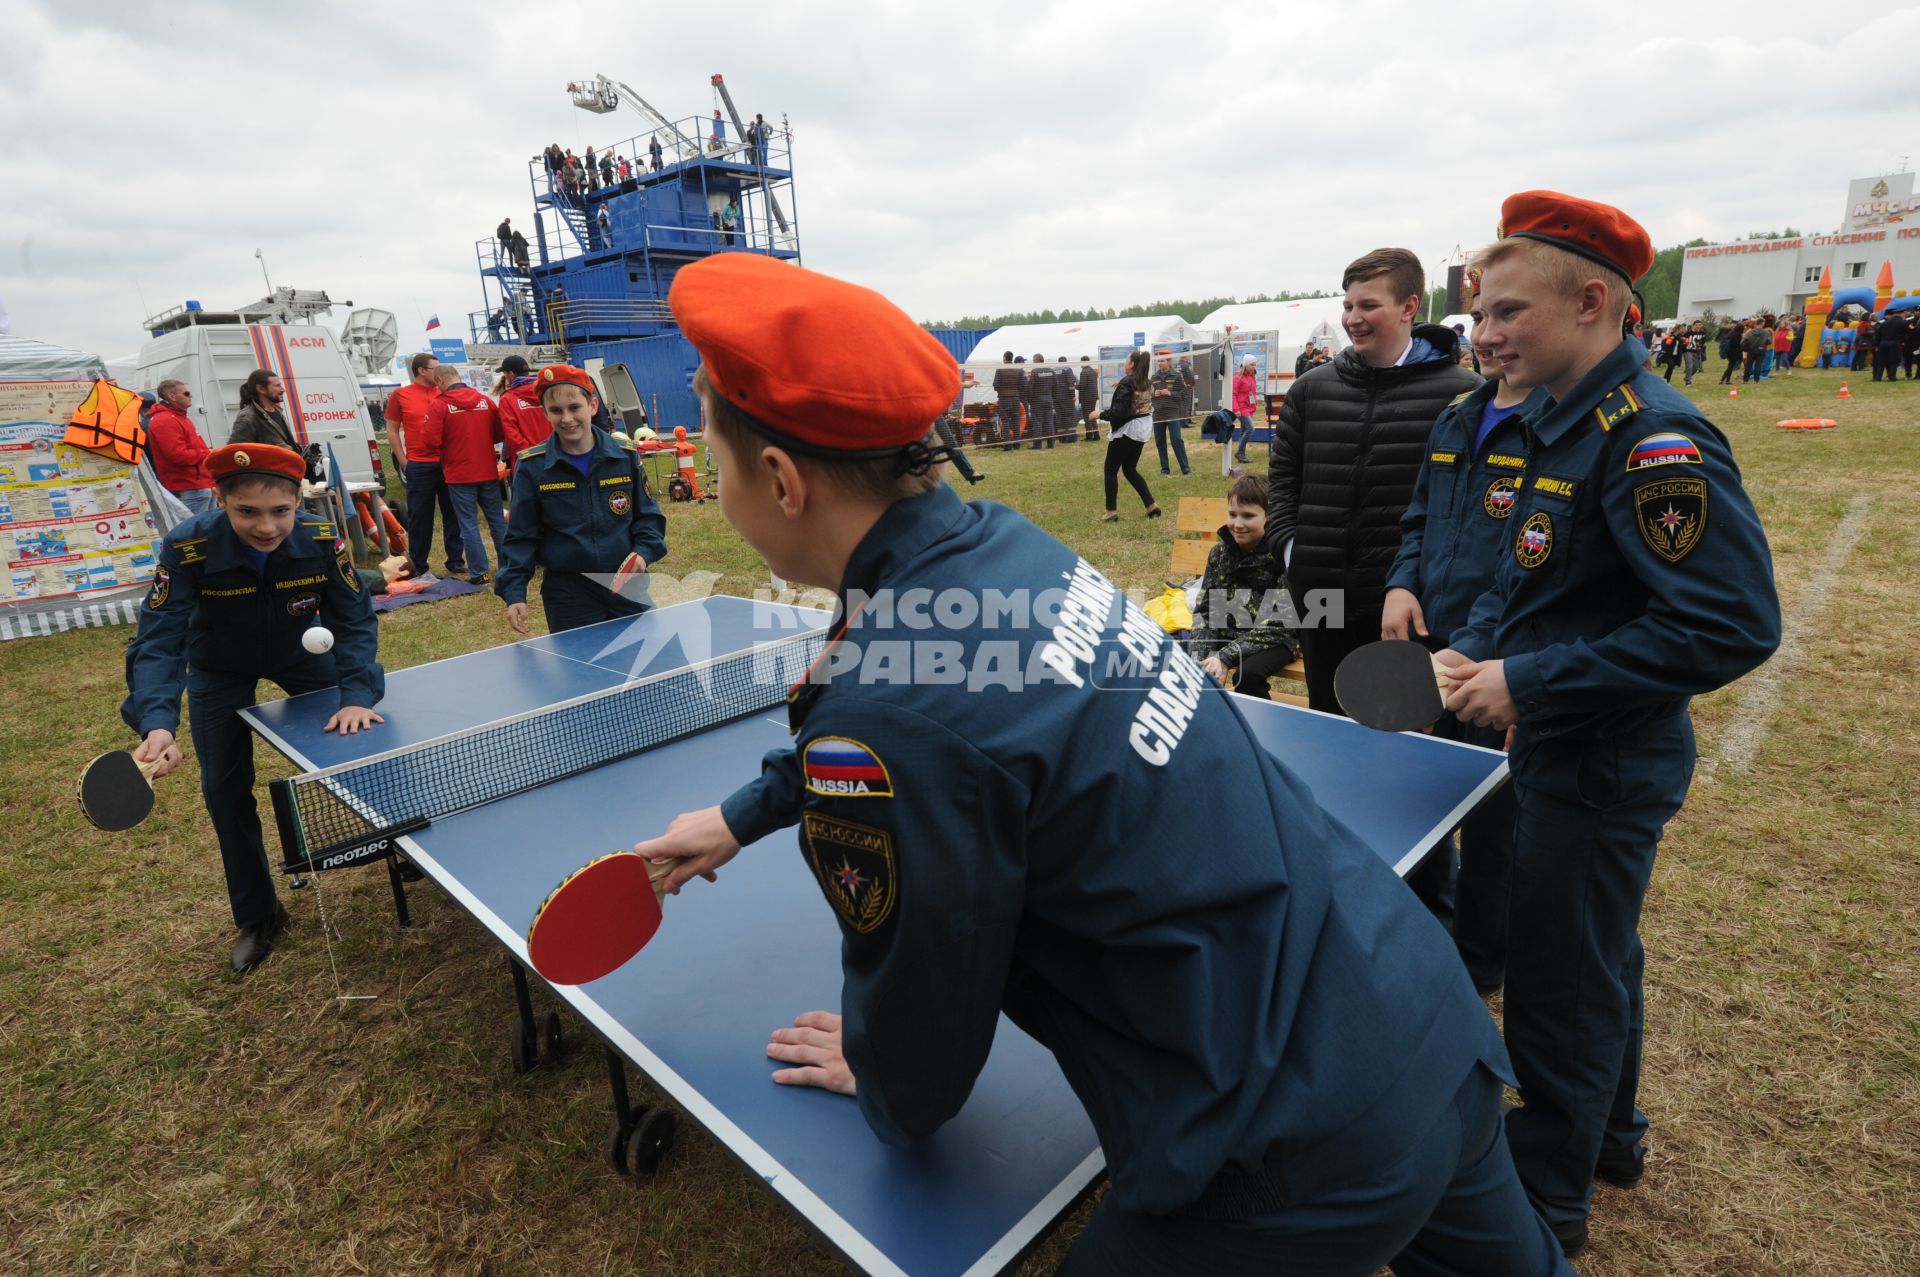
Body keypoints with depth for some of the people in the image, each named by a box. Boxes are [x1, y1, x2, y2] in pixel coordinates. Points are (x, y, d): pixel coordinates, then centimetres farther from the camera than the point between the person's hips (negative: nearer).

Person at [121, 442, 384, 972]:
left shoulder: (322, 540, -32)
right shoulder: (187, 549, -36)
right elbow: (158, 640, -37)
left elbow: (354, 621, -25)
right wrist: (157, 723, -53)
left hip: (301, 655, 1)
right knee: (225, 789, 0)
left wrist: (356, 695, -38)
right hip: (220, 672, -1)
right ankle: (257, 918, 18)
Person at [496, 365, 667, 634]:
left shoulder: (626, 456, 1)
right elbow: (521, 537, 2)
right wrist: (514, 593, -7)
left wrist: (644, 552, -9)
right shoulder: (531, 466, -2)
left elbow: (648, 516, 10)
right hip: (567, 596, -1)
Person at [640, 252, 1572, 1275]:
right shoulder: (995, 541, -3)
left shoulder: (886, 729, -28)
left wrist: (880, 1089, 13)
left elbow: (917, 992, -9)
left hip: (1307, 1168, -7)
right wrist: (746, 813, 29)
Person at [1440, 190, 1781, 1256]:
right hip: (1567, 750, 9)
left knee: (1558, 984, 7)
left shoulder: (1655, 439, -23)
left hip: (1606, 766, -9)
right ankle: (1607, 1136, 48)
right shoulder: (1564, 423, 6)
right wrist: (1473, 649, -1)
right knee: (1596, 956, 25)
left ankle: (1543, 1202, 29)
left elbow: (1735, 627, -28)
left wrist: (1531, 683, -26)